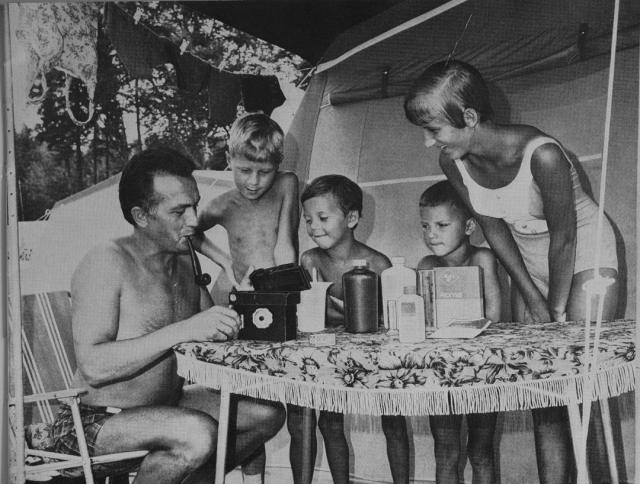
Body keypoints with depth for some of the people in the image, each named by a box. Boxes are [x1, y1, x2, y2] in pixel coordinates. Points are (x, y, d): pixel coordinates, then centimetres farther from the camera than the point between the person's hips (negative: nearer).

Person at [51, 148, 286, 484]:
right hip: (94, 420, -8)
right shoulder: (107, 262, -18)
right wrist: (183, 330, -32)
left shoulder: (183, 262, 7)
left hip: (164, 406, 8)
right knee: (198, 433, -33)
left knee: (268, 413, 4)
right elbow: (93, 367, -27)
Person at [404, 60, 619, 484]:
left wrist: (558, 311, -13)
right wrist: (533, 299, -5)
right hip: (530, 262, 5)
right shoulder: (453, 163, -15)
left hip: (585, 253, -5)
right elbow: (494, 229, -4)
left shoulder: (541, 154, -33)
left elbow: (563, 238, -22)